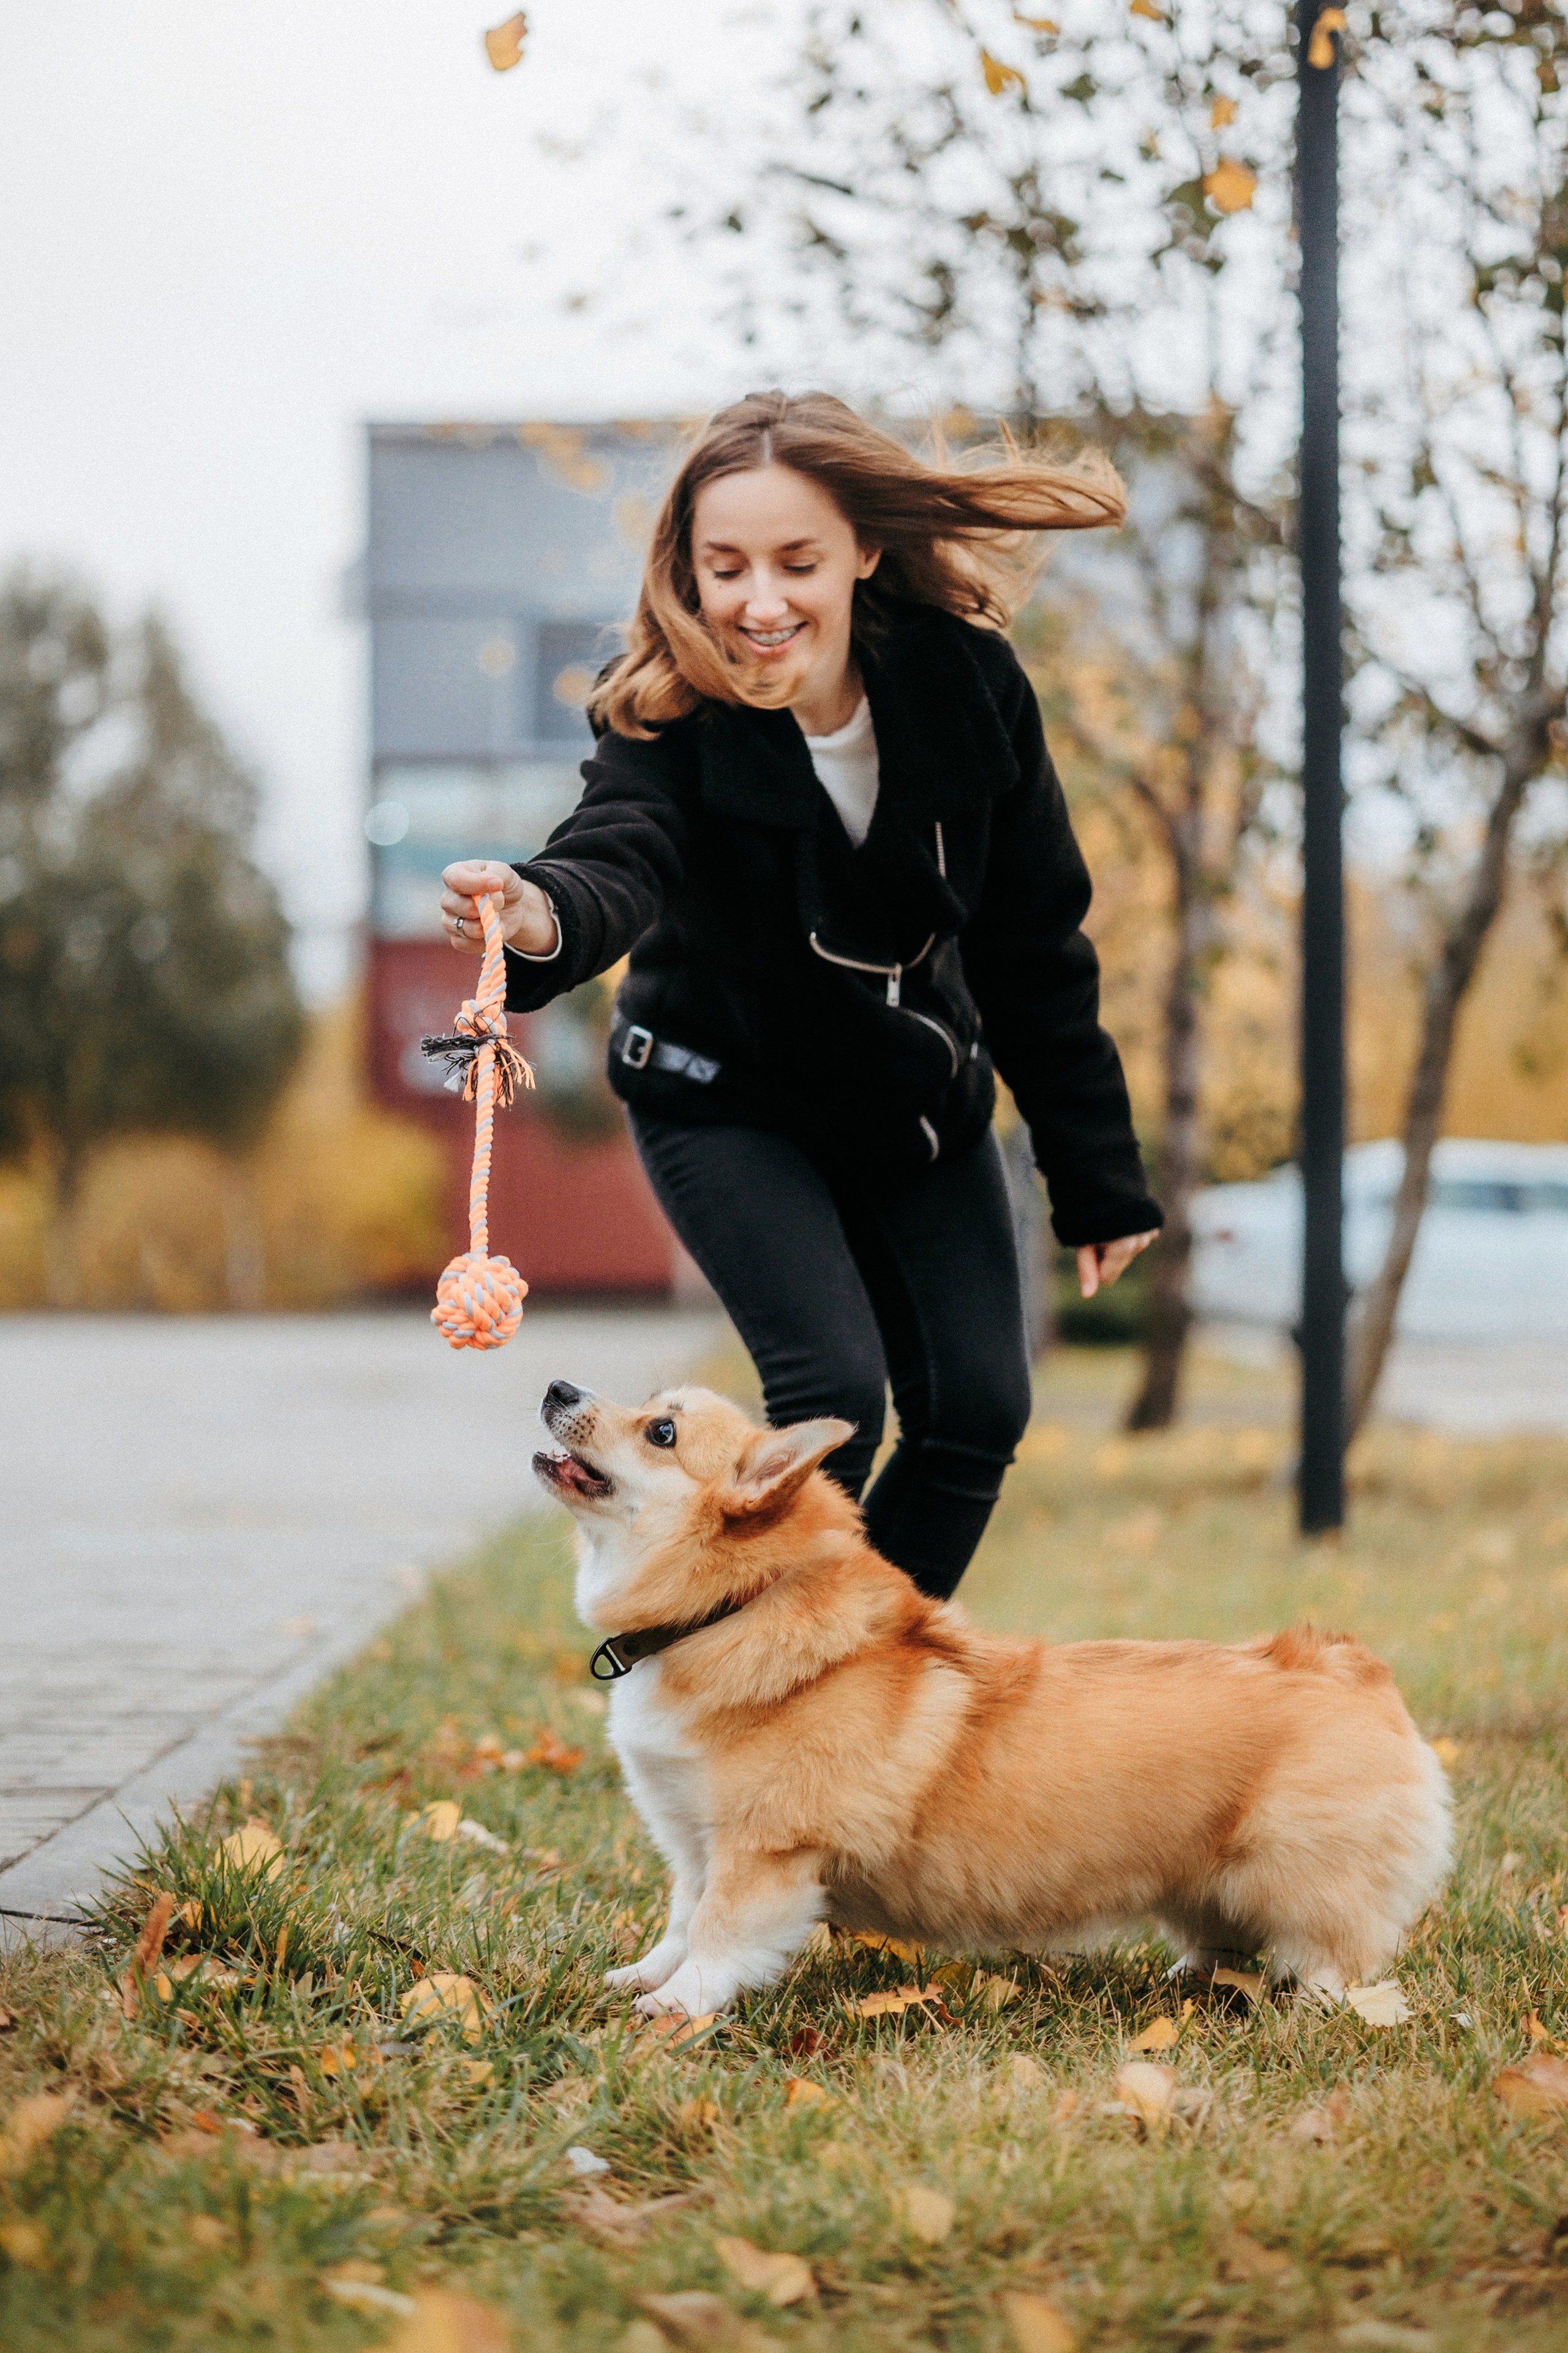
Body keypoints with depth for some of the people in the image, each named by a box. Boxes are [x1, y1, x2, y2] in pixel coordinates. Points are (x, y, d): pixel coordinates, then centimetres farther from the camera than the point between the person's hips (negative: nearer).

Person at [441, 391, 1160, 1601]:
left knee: (978, 1411, -1)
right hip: (729, 1099, -4)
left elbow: (1036, 949, -9)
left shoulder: (967, 686, -17)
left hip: (920, 1093, 4)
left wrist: (1099, 1180, -4)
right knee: (833, 1393, -20)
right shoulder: (670, 718, -25)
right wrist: (545, 918, -73)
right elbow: (620, 859, -48)